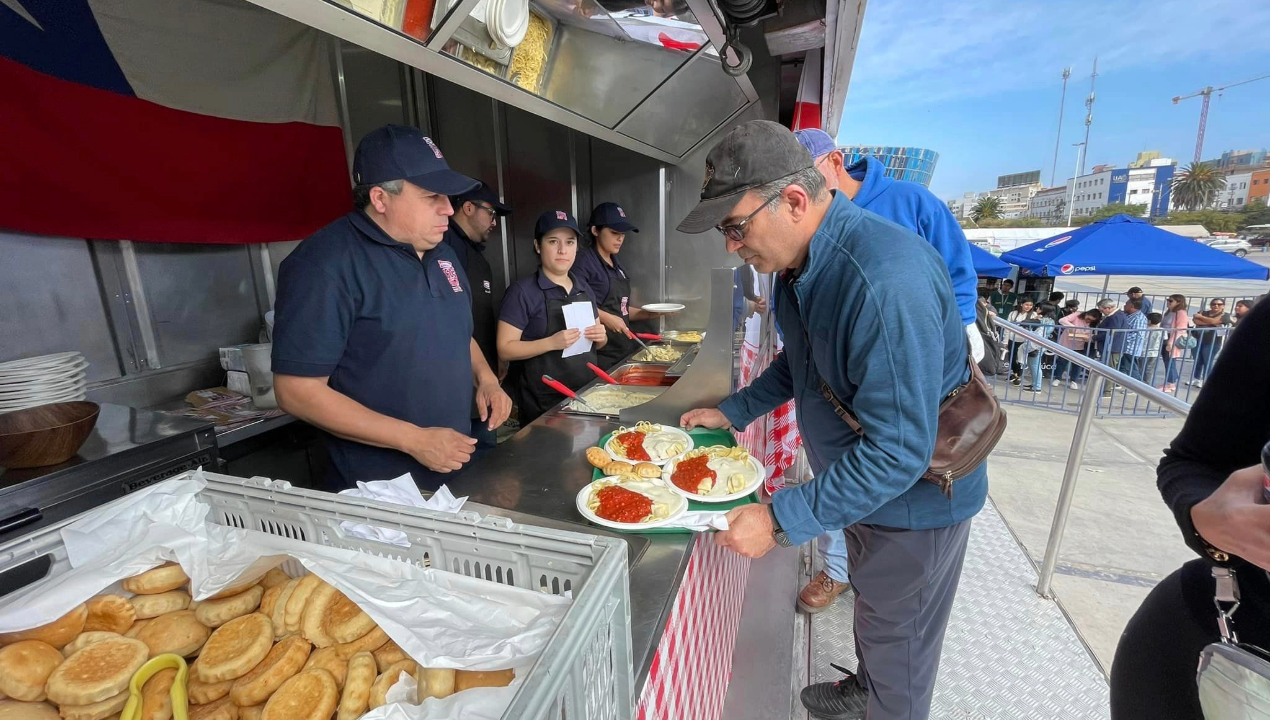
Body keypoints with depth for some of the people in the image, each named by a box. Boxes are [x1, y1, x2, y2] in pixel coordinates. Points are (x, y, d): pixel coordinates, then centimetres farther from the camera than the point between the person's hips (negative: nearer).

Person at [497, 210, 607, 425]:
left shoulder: (584, 288, 8)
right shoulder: (522, 291, -10)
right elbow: (505, 350, -13)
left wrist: (600, 337, -6)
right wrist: (551, 343, -25)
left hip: (587, 395, 6)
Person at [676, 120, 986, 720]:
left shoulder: (887, 282, -36)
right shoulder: (798, 262, -5)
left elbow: (898, 452, -34)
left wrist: (782, 520, -32)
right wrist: (734, 411, 2)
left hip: (913, 496, -8)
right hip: (858, 479, 9)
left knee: (897, 643, 16)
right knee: (871, 602, 31)